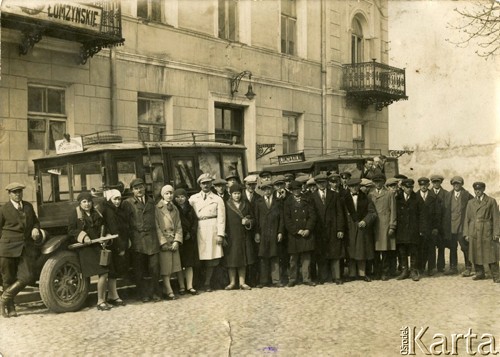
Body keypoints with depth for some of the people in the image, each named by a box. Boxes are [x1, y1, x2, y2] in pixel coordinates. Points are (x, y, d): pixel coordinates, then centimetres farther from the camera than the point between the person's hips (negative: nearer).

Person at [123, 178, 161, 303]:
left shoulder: (151, 201, 15)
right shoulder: (128, 203, 2)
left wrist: (156, 236, 7)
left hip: (152, 239, 3)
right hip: (137, 240, -3)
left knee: (154, 268, 1)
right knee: (139, 270, 4)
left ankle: (155, 293, 14)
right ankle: (143, 294, 15)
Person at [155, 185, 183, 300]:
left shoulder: (175, 209, 14)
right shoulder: (157, 208, -3)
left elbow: (178, 226, 10)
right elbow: (157, 227, -8)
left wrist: (177, 241, -3)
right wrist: (163, 242, -13)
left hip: (174, 241, 5)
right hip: (162, 242, -5)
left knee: (171, 267, 5)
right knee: (165, 268, -6)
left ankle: (167, 289, 11)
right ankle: (169, 292, -8)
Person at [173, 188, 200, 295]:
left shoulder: (190, 209, 11)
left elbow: (195, 221, 8)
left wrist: (190, 233, -5)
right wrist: (183, 234, -12)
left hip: (190, 239, 3)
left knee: (189, 264, 2)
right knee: (179, 264, 1)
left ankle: (190, 286, 6)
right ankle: (181, 287, 8)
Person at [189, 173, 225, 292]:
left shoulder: (217, 199, 7)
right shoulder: (193, 198, 12)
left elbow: (221, 218, 2)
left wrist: (220, 234, -6)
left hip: (212, 229, 0)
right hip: (199, 230, 1)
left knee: (211, 259, 0)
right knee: (201, 257, -1)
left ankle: (207, 283, 8)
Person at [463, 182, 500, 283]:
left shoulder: (491, 201, 3)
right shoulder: (470, 203, 13)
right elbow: (467, 219, 12)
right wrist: (466, 233, 5)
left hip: (487, 232, -3)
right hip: (474, 232, 3)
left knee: (491, 254, -5)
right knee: (475, 254, 4)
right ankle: (480, 273, 17)